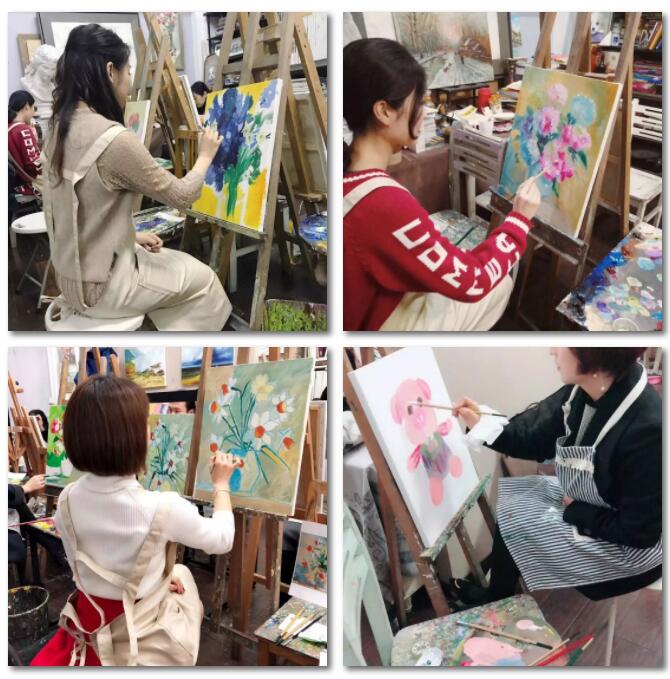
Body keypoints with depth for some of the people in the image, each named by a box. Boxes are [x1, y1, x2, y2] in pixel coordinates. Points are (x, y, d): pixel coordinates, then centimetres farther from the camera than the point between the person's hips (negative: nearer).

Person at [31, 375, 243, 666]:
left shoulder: (67, 500, -12)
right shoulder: (164, 508, -27)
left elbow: (84, 567, 3)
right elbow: (222, 540, -8)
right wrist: (221, 485, 7)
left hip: (89, 627, 4)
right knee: (182, 574, 29)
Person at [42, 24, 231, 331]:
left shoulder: (60, 128, 1)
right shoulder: (115, 140, -26)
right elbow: (181, 196, -14)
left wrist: (131, 236, 10)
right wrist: (206, 155, 2)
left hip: (74, 273, 8)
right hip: (100, 284, -8)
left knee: (183, 264, 24)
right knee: (202, 279, 14)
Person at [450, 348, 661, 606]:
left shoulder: (648, 430, -37)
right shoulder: (582, 389, -14)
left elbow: (638, 533, -27)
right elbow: (536, 440, 1)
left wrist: (574, 512, -16)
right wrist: (483, 424, -13)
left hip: (633, 546, -7)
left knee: (515, 524, -5)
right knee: (511, 494, 8)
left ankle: (497, 601, 24)